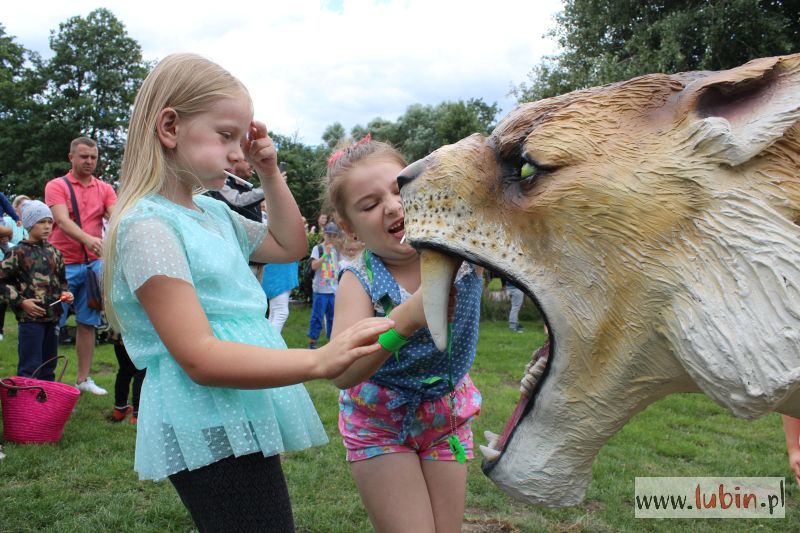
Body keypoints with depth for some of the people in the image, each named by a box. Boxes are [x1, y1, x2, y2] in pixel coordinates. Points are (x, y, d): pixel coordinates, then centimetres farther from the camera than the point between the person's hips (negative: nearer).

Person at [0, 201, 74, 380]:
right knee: (30, 368, -4)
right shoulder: (19, 252, -7)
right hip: (30, 318, -6)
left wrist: (65, 293, 1)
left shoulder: (54, 252, 10)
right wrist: (21, 301, -13)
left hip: (53, 317, 6)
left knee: (49, 366, 15)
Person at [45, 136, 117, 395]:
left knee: (88, 323, 8)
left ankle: (84, 379, 17)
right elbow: (63, 221, -18)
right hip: (63, 264, -4)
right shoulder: (57, 186, -2)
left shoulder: (105, 189, 9)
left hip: (93, 264, 4)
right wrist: (88, 239, -36)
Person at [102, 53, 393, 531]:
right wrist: (319, 362, -32)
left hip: (241, 426, 9)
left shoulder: (214, 213, 11)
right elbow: (199, 358, -24)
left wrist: (270, 174, 12)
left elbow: (290, 247, 25)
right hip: (212, 438, -9)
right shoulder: (148, 226, -16)